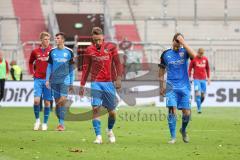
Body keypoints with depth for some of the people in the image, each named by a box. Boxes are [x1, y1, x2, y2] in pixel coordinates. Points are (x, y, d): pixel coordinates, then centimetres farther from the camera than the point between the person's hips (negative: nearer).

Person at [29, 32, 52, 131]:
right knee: (36, 100, -12)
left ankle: (45, 123, 13)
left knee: (47, 102, 3)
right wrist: (32, 72, 9)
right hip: (38, 79, 1)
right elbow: (31, 62, 22)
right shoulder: (35, 51, 5)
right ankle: (37, 120, 8)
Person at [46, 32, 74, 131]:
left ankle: (62, 123, -14)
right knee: (57, 102, 5)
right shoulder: (52, 52, 8)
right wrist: (47, 80, 3)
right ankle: (60, 123, 15)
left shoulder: (69, 52, 3)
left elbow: (71, 68, 8)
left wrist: (71, 83, 7)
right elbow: (49, 66, 12)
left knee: (63, 99, -15)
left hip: (65, 79, -3)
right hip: (54, 80, 3)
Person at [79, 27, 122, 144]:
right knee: (95, 109, -13)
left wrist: (118, 78, -9)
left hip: (109, 82, 0)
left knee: (111, 111, 5)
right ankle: (98, 136, -10)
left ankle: (110, 130, 34)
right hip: (96, 83, 0)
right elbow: (86, 68, 9)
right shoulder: (89, 50, 3)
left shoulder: (111, 47, 0)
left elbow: (117, 64, 2)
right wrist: (82, 85, 8)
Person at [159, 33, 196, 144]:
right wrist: (162, 86, 11)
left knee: (187, 113, 0)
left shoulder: (184, 52, 1)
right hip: (171, 87, 0)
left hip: (184, 87, 0)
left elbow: (193, 55, -22)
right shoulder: (166, 54, 5)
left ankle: (183, 130, 29)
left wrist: (183, 42, -21)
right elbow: (162, 70, 14)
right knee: (172, 110, -13)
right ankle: (173, 137, -7)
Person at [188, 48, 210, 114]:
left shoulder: (205, 59, 7)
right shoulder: (194, 59, -3)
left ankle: (199, 105, 26)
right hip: (196, 79, -4)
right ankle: (199, 108, -11)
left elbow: (207, 69, 15)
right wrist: (190, 77, -3)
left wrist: (208, 78, 14)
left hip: (203, 79, 4)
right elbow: (190, 68, 2)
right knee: (198, 94, -15)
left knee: (203, 95, 4)